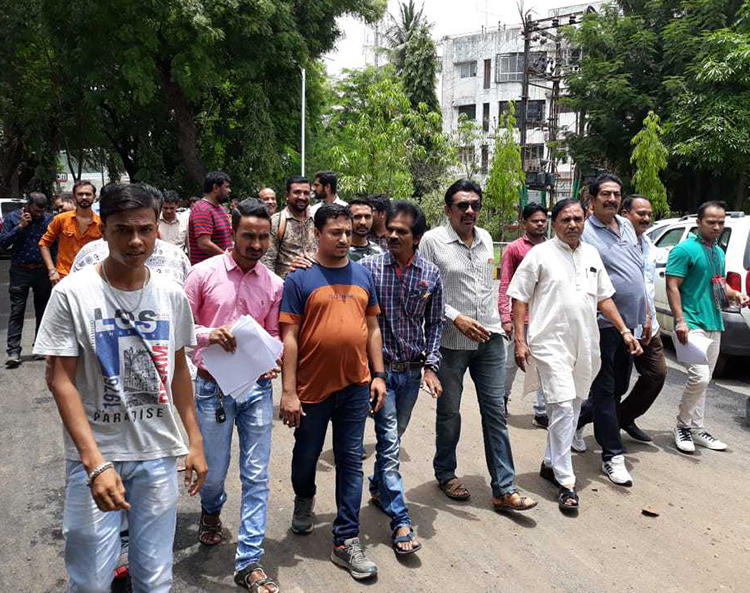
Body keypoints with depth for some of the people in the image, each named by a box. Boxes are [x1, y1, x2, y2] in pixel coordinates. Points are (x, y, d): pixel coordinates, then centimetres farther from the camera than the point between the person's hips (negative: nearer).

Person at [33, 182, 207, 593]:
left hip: (158, 455, 3)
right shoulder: (73, 294, -10)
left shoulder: (171, 296, 1)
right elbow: (60, 379, -11)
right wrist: (95, 462, -19)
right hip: (94, 455, -3)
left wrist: (195, 441, 8)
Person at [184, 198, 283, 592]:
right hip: (213, 386, -2)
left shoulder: (274, 283, 3)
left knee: (256, 476, 4)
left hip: (257, 386, 2)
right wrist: (209, 334, -21)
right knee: (214, 470, 12)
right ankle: (211, 511, 49)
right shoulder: (204, 273, -6)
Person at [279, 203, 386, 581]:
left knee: (350, 462, 8)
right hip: (313, 388, -3)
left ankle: (346, 541, 18)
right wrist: (289, 392, -12)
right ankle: (304, 500, 48)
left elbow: (372, 328, 11)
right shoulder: (300, 280, -7)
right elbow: (290, 337, -10)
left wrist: (378, 374, 5)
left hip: (355, 387, 3)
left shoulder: (362, 276, 6)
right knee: (306, 454, 17)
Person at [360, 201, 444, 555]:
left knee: (394, 437, 19)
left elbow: (434, 323, 5)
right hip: (380, 366, -3)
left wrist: (431, 366, -1)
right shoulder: (369, 267, -8)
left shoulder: (430, 274, -1)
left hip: (413, 369, 3)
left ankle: (378, 488, 42)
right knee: (389, 441, -5)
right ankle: (400, 521, 2)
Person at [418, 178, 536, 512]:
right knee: (449, 412, 10)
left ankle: (504, 489, 11)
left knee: (496, 412, 4)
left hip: (489, 338, 5)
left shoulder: (485, 239, 9)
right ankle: (445, 473, 32)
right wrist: (457, 318, -18)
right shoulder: (432, 240, -8)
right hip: (451, 341, -4)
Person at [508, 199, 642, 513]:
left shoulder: (591, 254, 14)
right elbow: (519, 298, -4)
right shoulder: (540, 254, -3)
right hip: (551, 343, -6)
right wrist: (520, 341, -10)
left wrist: (624, 330, 10)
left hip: (585, 345, 6)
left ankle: (550, 463, 28)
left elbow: (604, 297, 19)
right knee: (563, 406, -12)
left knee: (572, 407, 13)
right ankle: (565, 482, -6)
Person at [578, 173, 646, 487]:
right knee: (605, 389, 0)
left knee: (619, 386, 16)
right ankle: (612, 455, 8)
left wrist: (645, 315, 19)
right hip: (604, 322, -8)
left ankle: (575, 420, 36)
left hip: (631, 321, 8)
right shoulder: (584, 232, -10)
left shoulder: (627, 226, 13)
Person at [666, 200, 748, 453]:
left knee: (703, 380, 12)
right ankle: (682, 426, 2)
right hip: (692, 324, -8)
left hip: (714, 325, 8)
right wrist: (680, 321, -22)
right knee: (699, 376, -16)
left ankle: (697, 429, 21)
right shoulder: (685, 249, -10)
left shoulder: (719, 252, 15)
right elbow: (672, 286, -14)